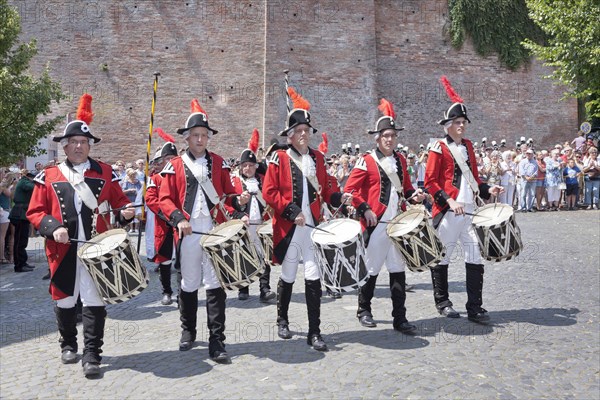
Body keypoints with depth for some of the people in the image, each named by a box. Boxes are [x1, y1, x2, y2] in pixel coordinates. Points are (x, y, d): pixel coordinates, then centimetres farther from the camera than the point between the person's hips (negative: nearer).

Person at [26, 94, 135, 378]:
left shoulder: (105, 172, 8)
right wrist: (53, 228, -12)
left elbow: (120, 202, 11)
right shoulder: (49, 176, 8)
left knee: (95, 302, -2)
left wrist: (126, 212, -11)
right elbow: (35, 212, 5)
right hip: (63, 250, 1)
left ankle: (92, 356, 7)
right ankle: (68, 345, 36)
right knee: (65, 301, 14)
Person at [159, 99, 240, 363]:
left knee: (215, 286, -2)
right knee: (189, 285, 11)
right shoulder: (175, 166, 6)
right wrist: (178, 219, -14)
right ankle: (188, 331, 32)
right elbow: (165, 199, 2)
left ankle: (217, 342, 3)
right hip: (188, 234, 0)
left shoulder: (218, 163, 10)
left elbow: (228, 194, 13)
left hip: (215, 232, 0)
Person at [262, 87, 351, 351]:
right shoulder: (279, 158, -2)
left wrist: (338, 198, -4)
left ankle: (314, 333, 7)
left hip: (313, 227, 3)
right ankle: (282, 320, 36)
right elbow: (269, 192, -7)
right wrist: (291, 210, -16)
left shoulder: (318, 158, 10)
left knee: (314, 278, -1)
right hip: (288, 229, -2)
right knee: (288, 277, 11)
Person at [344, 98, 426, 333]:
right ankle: (364, 311, 25)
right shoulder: (366, 161, -6)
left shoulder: (401, 160, 13)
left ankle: (400, 318, 14)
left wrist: (413, 195, 4)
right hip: (375, 224, -5)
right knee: (371, 269, 5)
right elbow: (350, 190, -7)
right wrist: (365, 210, -15)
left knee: (398, 270, 7)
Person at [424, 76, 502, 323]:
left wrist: (487, 190, 6)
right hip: (446, 212, -6)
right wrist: (449, 201, -19)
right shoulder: (439, 148, -5)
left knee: (475, 258, 3)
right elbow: (430, 181, -9)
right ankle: (442, 303, 20)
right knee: (442, 258, 5)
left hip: (469, 211, 6)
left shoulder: (468, 146, 15)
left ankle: (475, 308, 9)